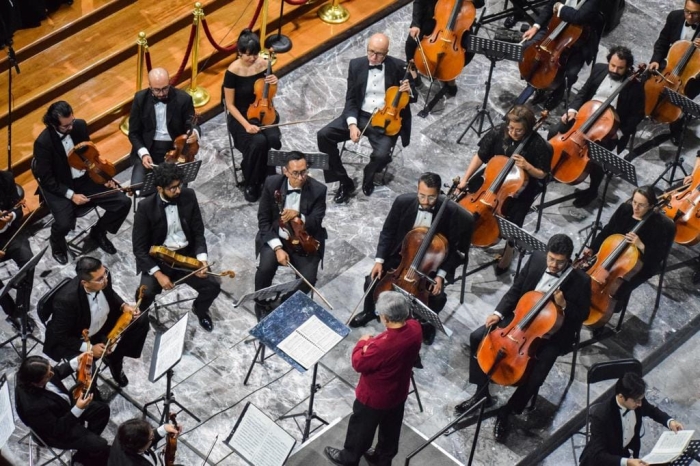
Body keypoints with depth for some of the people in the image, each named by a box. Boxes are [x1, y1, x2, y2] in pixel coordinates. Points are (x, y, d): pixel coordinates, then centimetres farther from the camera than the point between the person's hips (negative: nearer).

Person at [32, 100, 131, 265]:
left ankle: (98, 232, 19)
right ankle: (57, 243, 9)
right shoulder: (43, 143, -23)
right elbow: (46, 179, -18)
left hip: (85, 179, 5)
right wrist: (71, 195, -25)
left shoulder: (80, 125, -8)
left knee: (123, 202, -10)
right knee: (65, 223, -31)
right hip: (58, 187, -5)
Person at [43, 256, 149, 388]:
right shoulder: (66, 299, -39)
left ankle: (115, 359, 21)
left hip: (103, 322, 7)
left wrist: (123, 306, -11)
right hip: (78, 340, -7)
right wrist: (89, 348, -30)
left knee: (140, 322, -3)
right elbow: (59, 337, -26)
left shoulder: (102, 274, -21)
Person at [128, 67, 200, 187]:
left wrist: (194, 133, -29)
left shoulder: (183, 99, -8)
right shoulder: (140, 98, -4)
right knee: (136, 186, -19)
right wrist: (143, 153, -15)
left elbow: (191, 125, -2)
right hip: (148, 150, 1)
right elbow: (134, 132, 2)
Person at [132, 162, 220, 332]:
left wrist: (201, 258, -15)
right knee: (145, 294, -28)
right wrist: (158, 273, -22)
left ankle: (200, 309, 21)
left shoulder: (188, 196, -6)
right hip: (157, 258, -3)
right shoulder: (146, 207, -15)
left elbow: (198, 232, 2)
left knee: (212, 286, -16)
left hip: (187, 255, 3)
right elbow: (139, 247, -12)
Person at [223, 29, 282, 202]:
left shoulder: (263, 64, -6)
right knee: (259, 142, -31)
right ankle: (251, 184, -8)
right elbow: (230, 105, -12)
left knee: (273, 139, -27)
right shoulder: (233, 72, -18)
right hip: (241, 116, -4)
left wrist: (274, 83, -13)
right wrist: (246, 125, -23)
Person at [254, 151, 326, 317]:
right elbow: (263, 220, -7)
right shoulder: (272, 183, -11)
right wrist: (277, 247, -20)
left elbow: (316, 224, -13)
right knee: (265, 268, -27)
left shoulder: (318, 190, -14)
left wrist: (299, 216, -36)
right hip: (276, 237, 0)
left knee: (308, 279, -21)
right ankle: (262, 306, 4)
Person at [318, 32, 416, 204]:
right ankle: (345, 181, -3)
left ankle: (369, 175, 10)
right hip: (360, 115, 3)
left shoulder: (398, 67, -5)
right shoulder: (356, 65, 1)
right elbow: (351, 99, 2)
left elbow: (413, 98, 3)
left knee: (382, 155, -30)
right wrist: (352, 124, -15)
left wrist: (409, 91, -23)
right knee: (324, 135, -16)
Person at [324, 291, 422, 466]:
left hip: (374, 397, -6)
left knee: (361, 428, 22)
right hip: (398, 393, 6)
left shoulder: (382, 345, -42)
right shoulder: (415, 328, -20)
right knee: (391, 429, 28)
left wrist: (363, 343, -7)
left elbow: (359, 363, -23)